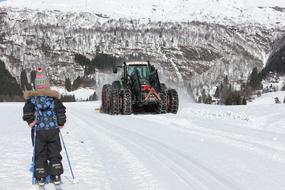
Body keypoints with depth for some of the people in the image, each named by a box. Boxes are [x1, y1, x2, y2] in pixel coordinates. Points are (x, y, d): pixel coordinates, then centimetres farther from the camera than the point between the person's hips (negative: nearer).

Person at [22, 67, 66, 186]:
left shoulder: (32, 97, -3)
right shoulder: (54, 96, 0)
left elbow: (27, 111, -16)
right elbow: (61, 111, 0)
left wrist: (30, 121, -3)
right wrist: (61, 123, 11)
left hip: (38, 130, -1)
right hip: (53, 130, 1)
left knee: (39, 154, 9)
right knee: (54, 153, 12)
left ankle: (40, 177, 10)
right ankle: (56, 176, 12)